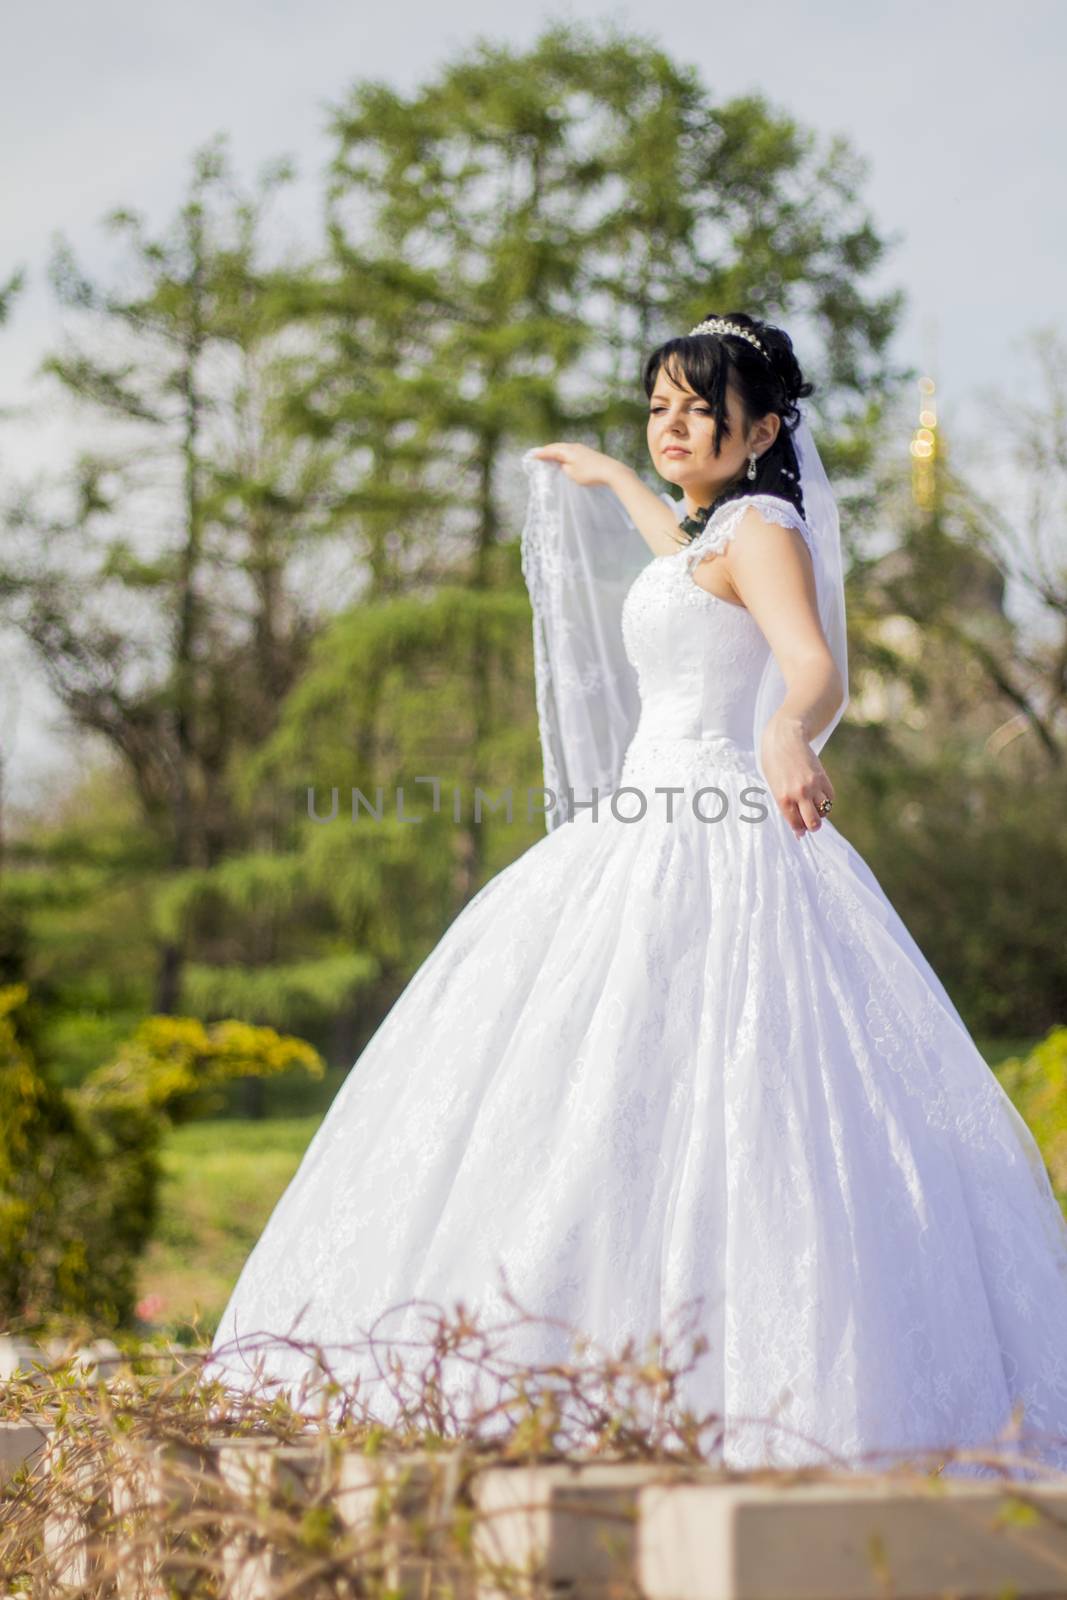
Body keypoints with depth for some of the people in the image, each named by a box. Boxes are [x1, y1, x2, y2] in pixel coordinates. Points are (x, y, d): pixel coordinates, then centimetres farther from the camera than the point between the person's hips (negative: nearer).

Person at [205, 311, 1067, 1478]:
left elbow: (819, 669, -26)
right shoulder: (717, 530, 20)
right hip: (659, 846, 10)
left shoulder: (762, 526, -8)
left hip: (710, 849, -10)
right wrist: (611, 482, 61)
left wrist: (788, 737, -48)